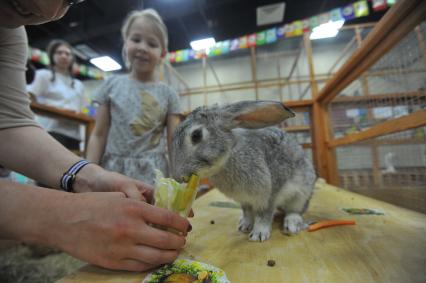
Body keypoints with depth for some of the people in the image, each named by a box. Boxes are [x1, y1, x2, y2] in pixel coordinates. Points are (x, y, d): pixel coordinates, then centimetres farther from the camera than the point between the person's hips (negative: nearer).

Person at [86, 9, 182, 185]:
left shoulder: (168, 94, 1)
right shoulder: (112, 85, 4)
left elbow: (174, 144, 0)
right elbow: (99, 136, 5)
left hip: (152, 174, -1)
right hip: (113, 170, 1)